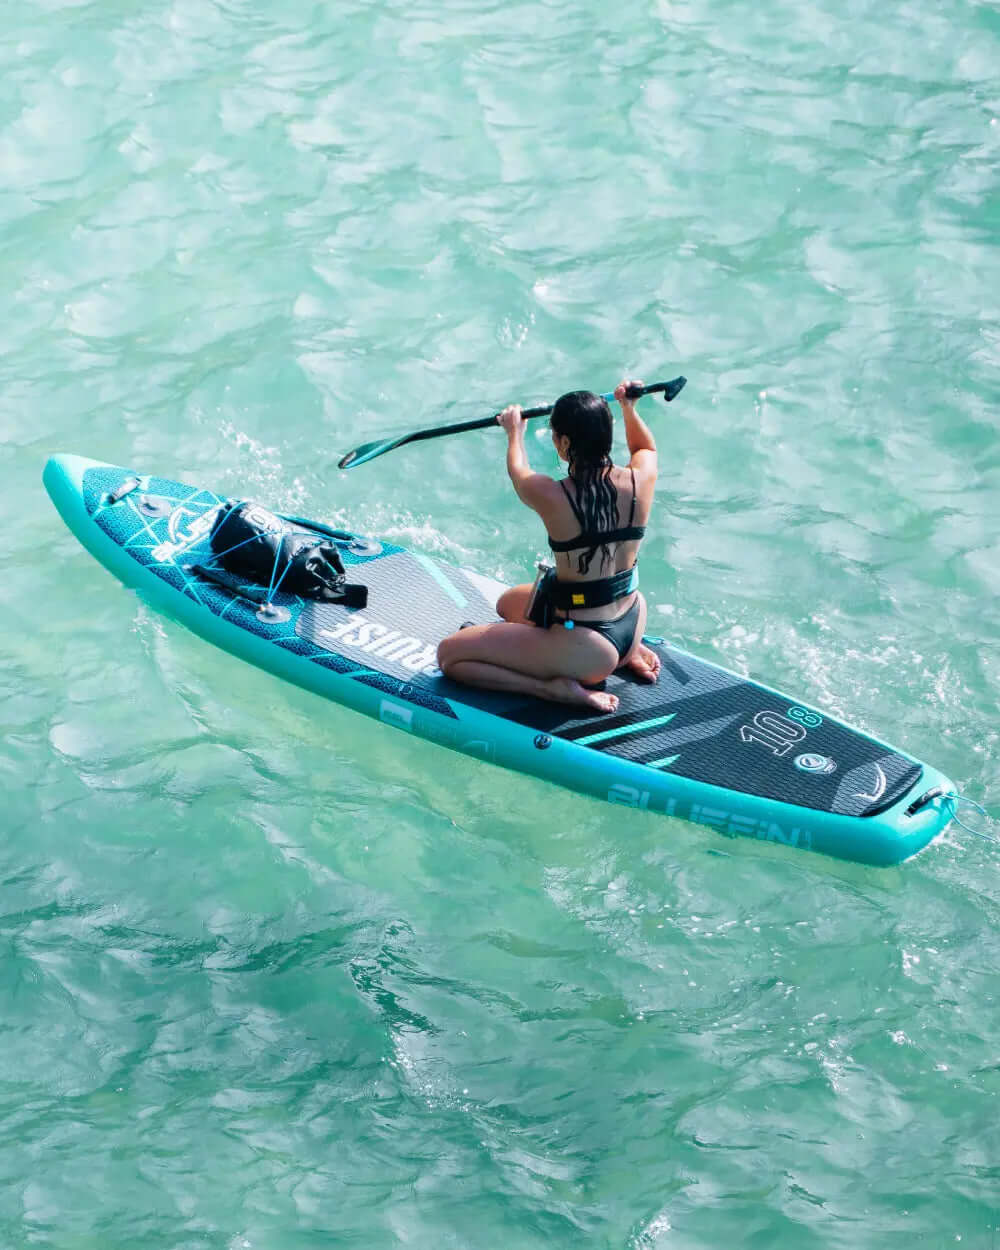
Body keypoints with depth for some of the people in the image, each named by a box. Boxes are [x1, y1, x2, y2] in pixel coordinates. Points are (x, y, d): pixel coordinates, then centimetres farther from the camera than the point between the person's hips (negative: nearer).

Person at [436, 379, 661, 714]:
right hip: (632, 628, 6)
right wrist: (628, 407, 31)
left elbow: (519, 472, 5)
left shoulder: (551, 496, -22)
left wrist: (515, 432, 24)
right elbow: (646, 448, 18)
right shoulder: (641, 480, -10)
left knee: (448, 655, 4)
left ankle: (555, 687, -9)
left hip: (587, 651, -6)